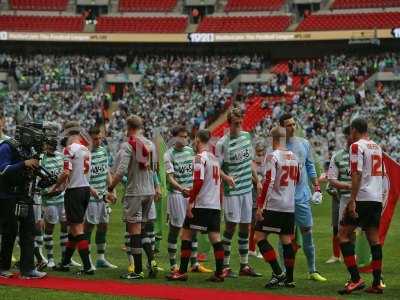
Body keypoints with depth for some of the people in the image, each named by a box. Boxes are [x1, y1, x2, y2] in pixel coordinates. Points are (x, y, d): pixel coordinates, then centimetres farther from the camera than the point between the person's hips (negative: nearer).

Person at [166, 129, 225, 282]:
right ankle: (219, 273, 3)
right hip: (215, 205, 8)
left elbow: (198, 182, -18)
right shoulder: (214, 157, 16)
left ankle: (182, 272, 0)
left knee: (186, 235, 0)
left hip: (201, 205, -8)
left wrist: (190, 202, -15)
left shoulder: (200, 157, -9)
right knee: (215, 237, 5)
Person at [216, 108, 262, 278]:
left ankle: (244, 265, 16)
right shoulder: (222, 143, -11)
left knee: (245, 226, 9)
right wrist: (226, 177, -28)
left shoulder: (246, 136, 9)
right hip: (232, 190, -6)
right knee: (231, 226, -6)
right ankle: (225, 266, 0)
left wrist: (257, 181, 21)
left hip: (247, 189, 6)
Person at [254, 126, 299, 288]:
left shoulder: (273, 156, -11)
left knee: (259, 236, -4)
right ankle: (289, 278, 12)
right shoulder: (293, 157, 11)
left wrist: (260, 206, -16)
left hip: (274, 206, -7)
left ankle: (278, 273, -12)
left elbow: (268, 182, -17)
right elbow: (297, 181, 23)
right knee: (286, 239, 11)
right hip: (290, 206, 7)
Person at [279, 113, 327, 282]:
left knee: (307, 231, 4)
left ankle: (313, 271, 11)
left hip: (302, 196, 3)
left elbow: (310, 167, 15)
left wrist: (317, 187, 8)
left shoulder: (304, 144, 9)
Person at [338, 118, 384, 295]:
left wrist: (352, 200, -17)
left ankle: (356, 279, -13)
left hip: (362, 199, -8)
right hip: (377, 199, 8)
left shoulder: (357, 146, -6)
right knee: (374, 239, 9)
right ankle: (377, 284, 7)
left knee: (344, 235, -3)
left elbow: (357, 174, -15)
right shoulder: (377, 147, 17)